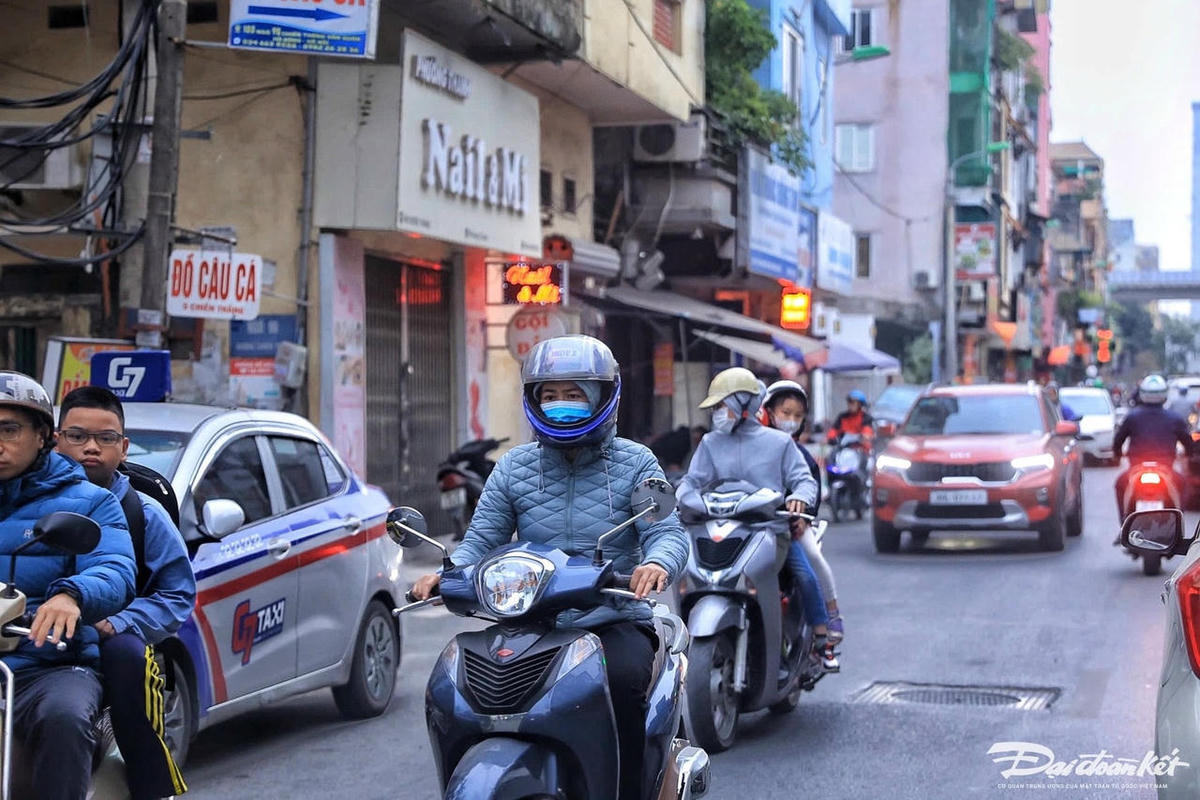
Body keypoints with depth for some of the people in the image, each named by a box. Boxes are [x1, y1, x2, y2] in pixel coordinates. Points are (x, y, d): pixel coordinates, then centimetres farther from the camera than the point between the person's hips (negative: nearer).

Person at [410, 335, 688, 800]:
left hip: (615, 622, -2)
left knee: (623, 676, -35)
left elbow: (668, 532, -7)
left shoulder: (635, 464, 4)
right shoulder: (514, 467, 11)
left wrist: (657, 562, -32)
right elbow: (482, 539, 6)